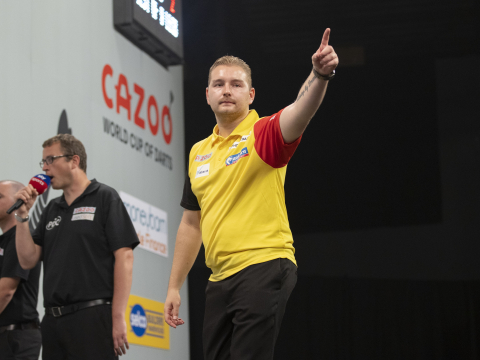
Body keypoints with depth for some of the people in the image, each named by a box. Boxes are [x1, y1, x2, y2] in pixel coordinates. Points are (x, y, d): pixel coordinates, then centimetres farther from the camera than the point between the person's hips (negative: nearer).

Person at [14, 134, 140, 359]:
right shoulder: (52, 210, 19)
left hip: (93, 317, -6)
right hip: (53, 321, 6)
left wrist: (118, 318, -15)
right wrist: (23, 214, 3)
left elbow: (124, 257, -8)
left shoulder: (105, 198, 0)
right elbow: (28, 260, 14)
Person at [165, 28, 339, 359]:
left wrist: (320, 74, -46)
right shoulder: (198, 152, 16)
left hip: (264, 269, -7)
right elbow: (191, 224, 21)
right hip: (220, 279, 7)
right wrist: (174, 287, 20)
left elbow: (301, 110, -26)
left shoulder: (263, 134, -3)